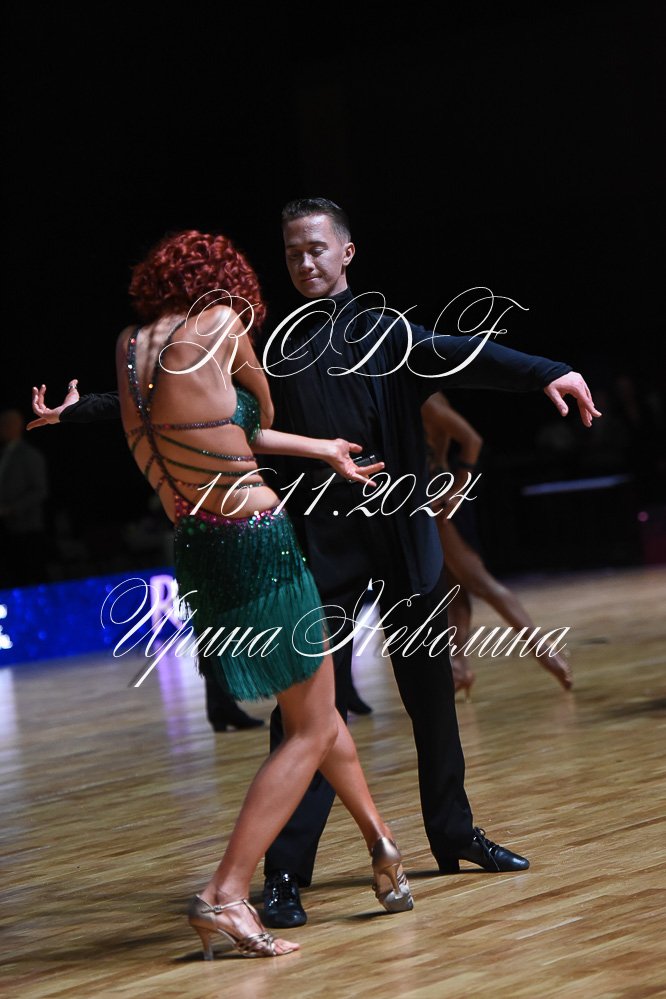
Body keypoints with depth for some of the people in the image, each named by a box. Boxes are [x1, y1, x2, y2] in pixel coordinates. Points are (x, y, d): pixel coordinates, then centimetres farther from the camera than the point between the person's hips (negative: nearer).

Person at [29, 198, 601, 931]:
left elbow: (460, 356, -10)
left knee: (430, 691, 11)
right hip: (319, 547, -1)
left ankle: (454, 836, 28)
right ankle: (285, 873, -5)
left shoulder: (389, 335, 7)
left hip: (402, 537, 1)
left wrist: (547, 373, -27)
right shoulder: (268, 352, 10)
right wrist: (78, 411, 6)